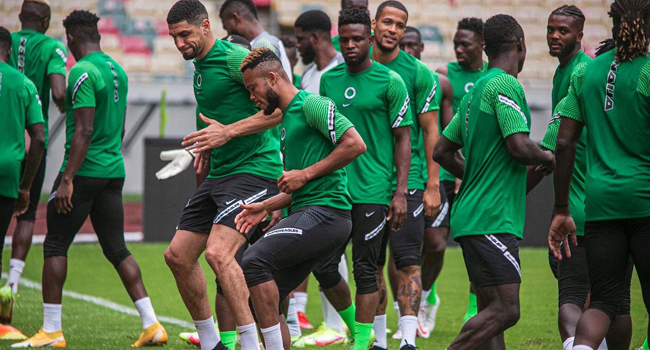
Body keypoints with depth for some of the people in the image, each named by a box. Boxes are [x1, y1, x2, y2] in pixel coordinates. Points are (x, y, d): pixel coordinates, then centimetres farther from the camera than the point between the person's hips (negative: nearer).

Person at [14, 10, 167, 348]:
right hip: (114, 170, 8)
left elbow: (83, 132, -19)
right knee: (117, 249, 10)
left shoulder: (82, 73, -13)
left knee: (55, 246, 1)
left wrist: (67, 180, -20)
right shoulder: (117, 70, 13)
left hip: (84, 170, -8)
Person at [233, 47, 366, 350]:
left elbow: (355, 144, -17)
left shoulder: (312, 104, -5)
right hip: (309, 212, 10)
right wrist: (266, 207, 18)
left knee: (254, 261, -24)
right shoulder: (287, 118, 25)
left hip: (325, 211, -10)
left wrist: (305, 174, -13)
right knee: (263, 301, 5)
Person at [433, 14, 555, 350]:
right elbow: (519, 146, -20)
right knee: (505, 310, -14)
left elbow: (441, 151, 22)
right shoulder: (505, 85, -10)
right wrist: (546, 157, 0)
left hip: (472, 218, 10)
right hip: (492, 219, -10)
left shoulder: (475, 91, 18)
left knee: (491, 311, 8)